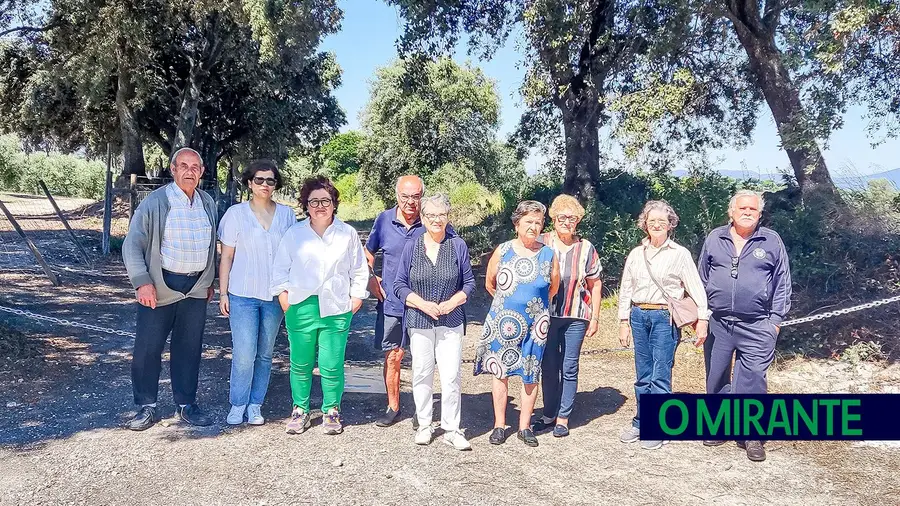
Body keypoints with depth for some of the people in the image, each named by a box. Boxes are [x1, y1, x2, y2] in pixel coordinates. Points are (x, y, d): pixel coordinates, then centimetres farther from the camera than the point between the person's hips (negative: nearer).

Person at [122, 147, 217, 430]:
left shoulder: (208, 204, 9)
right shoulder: (155, 202, -6)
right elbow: (132, 245, -7)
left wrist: (210, 281, 16)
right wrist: (142, 282, -16)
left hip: (196, 288, 4)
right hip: (160, 287, -4)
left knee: (189, 348, 10)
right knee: (148, 348, 1)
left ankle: (186, 405, 22)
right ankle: (147, 407, 16)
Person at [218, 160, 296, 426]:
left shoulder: (287, 214, 5)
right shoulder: (236, 213, 0)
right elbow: (226, 256, 2)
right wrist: (223, 293, 0)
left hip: (274, 295, 2)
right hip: (243, 294, -2)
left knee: (265, 354, 9)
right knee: (244, 354, -7)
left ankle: (255, 406, 21)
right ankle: (238, 405, 11)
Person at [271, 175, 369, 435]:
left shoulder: (348, 234, 7)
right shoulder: (294, 234, 8)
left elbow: (359, 270, 12)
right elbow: (281, 268, 12)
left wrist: (357, 297, 7)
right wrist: (283, 294, 3)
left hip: (336, 309, -1)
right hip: (301, 308, 1)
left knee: (332, 365, -1)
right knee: (300, 364, 6)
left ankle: (332, 411, 18)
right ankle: (300, 410, 23)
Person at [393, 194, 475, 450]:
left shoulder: (458, 245, 1)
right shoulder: (412, 247, 2)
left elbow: (469, 283, 6)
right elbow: (400, 286, 3)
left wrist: (452, 303, -11)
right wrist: (423, 304, -11)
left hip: (451, 321, 0)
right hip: (419, 321, 0)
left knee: (452, 376, -2)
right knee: (422, 374, 7)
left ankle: (451, 429, 10)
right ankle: (424, 425, 22)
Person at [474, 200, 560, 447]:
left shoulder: (548, 254, 0)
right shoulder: (503, 251, -2)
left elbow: (553, 287, 13)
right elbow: (490, 283, 9)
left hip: (535, 323, 1)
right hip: (503, 322, 0)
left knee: (531, 375, 6)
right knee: (499, 371, 5)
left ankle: (525, 426, 18)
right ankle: (499, 425, 17)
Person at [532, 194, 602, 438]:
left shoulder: (586, 248, 1)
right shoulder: (541, 243, -1)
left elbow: (595, 285, 7)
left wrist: (595, 317, 4)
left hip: (575, 317, 0)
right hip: (546, 315, 0)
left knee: (569, 369, 5)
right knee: (548, 368, 8)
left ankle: (563, 418, 16)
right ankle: (549, 415, 22)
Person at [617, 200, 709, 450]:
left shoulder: (680, 254, -2)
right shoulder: (636, 254, 10)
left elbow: (696, 289, -3)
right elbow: (625, 290, 13)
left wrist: (702, 319, -9)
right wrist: (624, 321, 10)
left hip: (665, 317, -4)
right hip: (639, 316, 4)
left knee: (660, 375, -4)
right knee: (642, 375, 11)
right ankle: (640, 423, 21)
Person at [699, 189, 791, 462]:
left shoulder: (772, 242, 3)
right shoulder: (714, 238, 7)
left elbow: (782, 284, 5)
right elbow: (702, 278, 13)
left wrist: (776, 319, -1)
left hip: (756, 327, -2)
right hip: (717, 324, 2)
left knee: (752, 381, -3)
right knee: (716, 378, 10)